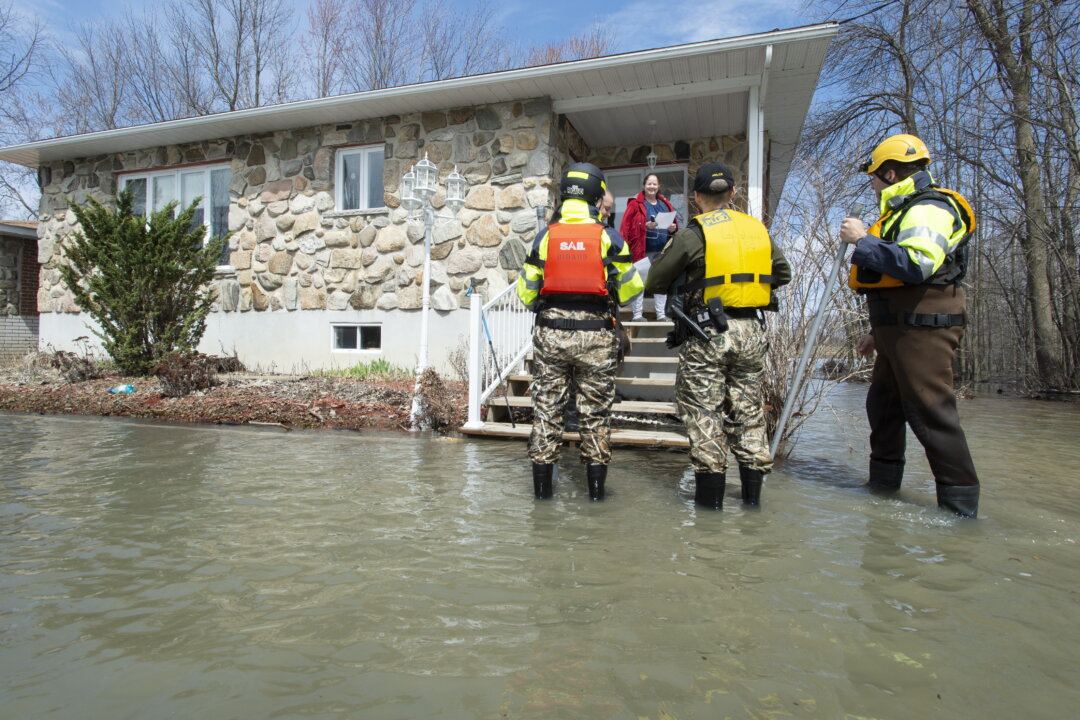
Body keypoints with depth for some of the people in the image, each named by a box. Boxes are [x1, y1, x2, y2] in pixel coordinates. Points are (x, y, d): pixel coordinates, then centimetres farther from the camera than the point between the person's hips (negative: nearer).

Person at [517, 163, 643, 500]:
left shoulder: (545, 236, 3)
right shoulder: (608, 237, -1)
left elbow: (526, 291, 5)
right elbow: (630, 287, 3)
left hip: (550, 334, 1)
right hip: (595, 336, -1)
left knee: (546, 406, 10)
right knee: (596, 410, 9)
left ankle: (542, 484, 15)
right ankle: (596, 484, 15)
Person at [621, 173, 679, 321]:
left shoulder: (665, 204, 15)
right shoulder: (635, 204, -2)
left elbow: (674, 223, 20)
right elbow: (626, 226, -10)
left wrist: (673, 229, -3)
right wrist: (645, 226, -21)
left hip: (662, 251, 6)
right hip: (643, 250, -5)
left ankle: (661, 314, 15)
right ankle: (638, 314, 0)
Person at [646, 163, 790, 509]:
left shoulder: (693, 234, -6)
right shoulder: (758, 230, 9)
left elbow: (655, 281, -1)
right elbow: (783, 274, 22)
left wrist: (684, 285, 17)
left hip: (708, 333, -5)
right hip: (752, 329, 5)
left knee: (704, 410, 3)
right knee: (748, 409, 13)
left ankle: (711, 493, 7)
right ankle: (753, 491, 20)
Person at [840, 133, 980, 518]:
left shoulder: (928, 209, -11)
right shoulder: (904, 211, 23)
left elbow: (916, 264, -30)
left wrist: (862, 240, -20)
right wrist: (879, 332, 24)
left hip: (923, 331, -11)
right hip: (900, 330, 11)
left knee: (930, 413, -9)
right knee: (883, 404, 16)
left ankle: (960, 505, -1)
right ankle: (883, 485, 28)